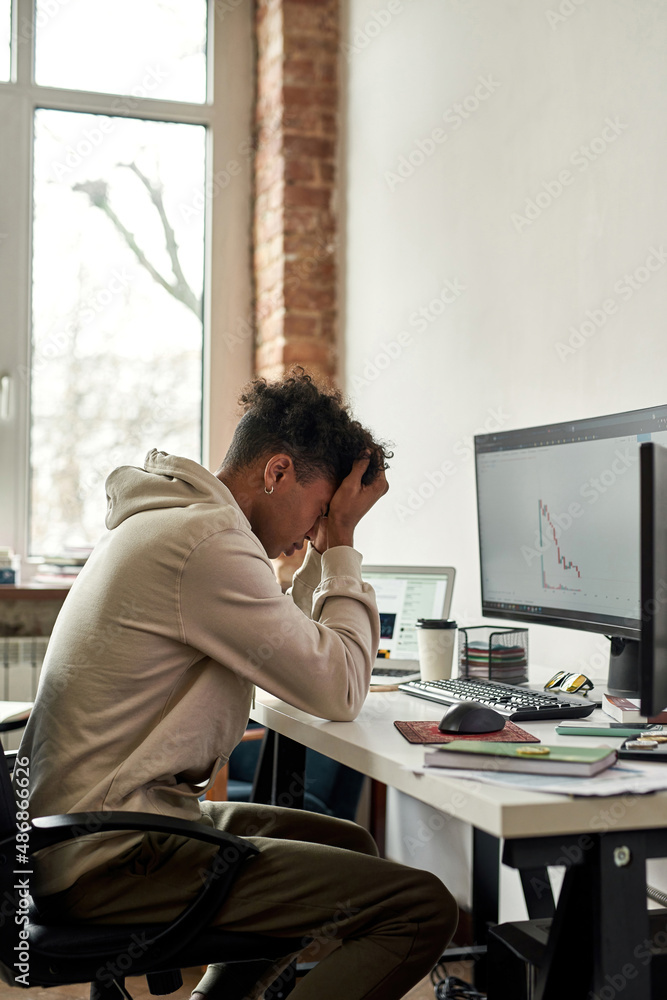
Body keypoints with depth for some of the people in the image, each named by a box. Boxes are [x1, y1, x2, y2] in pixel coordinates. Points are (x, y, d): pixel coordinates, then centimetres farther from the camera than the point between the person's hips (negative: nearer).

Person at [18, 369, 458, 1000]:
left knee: (349, 847, 25)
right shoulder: (206, 543, -19)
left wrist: (327, 550, 13)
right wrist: (340, 544, -4)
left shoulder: (165, 522, 15)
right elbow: (340, 691, -14)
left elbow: (298, 646, 21)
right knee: (423, 907, -15)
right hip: (108, 858, -11)